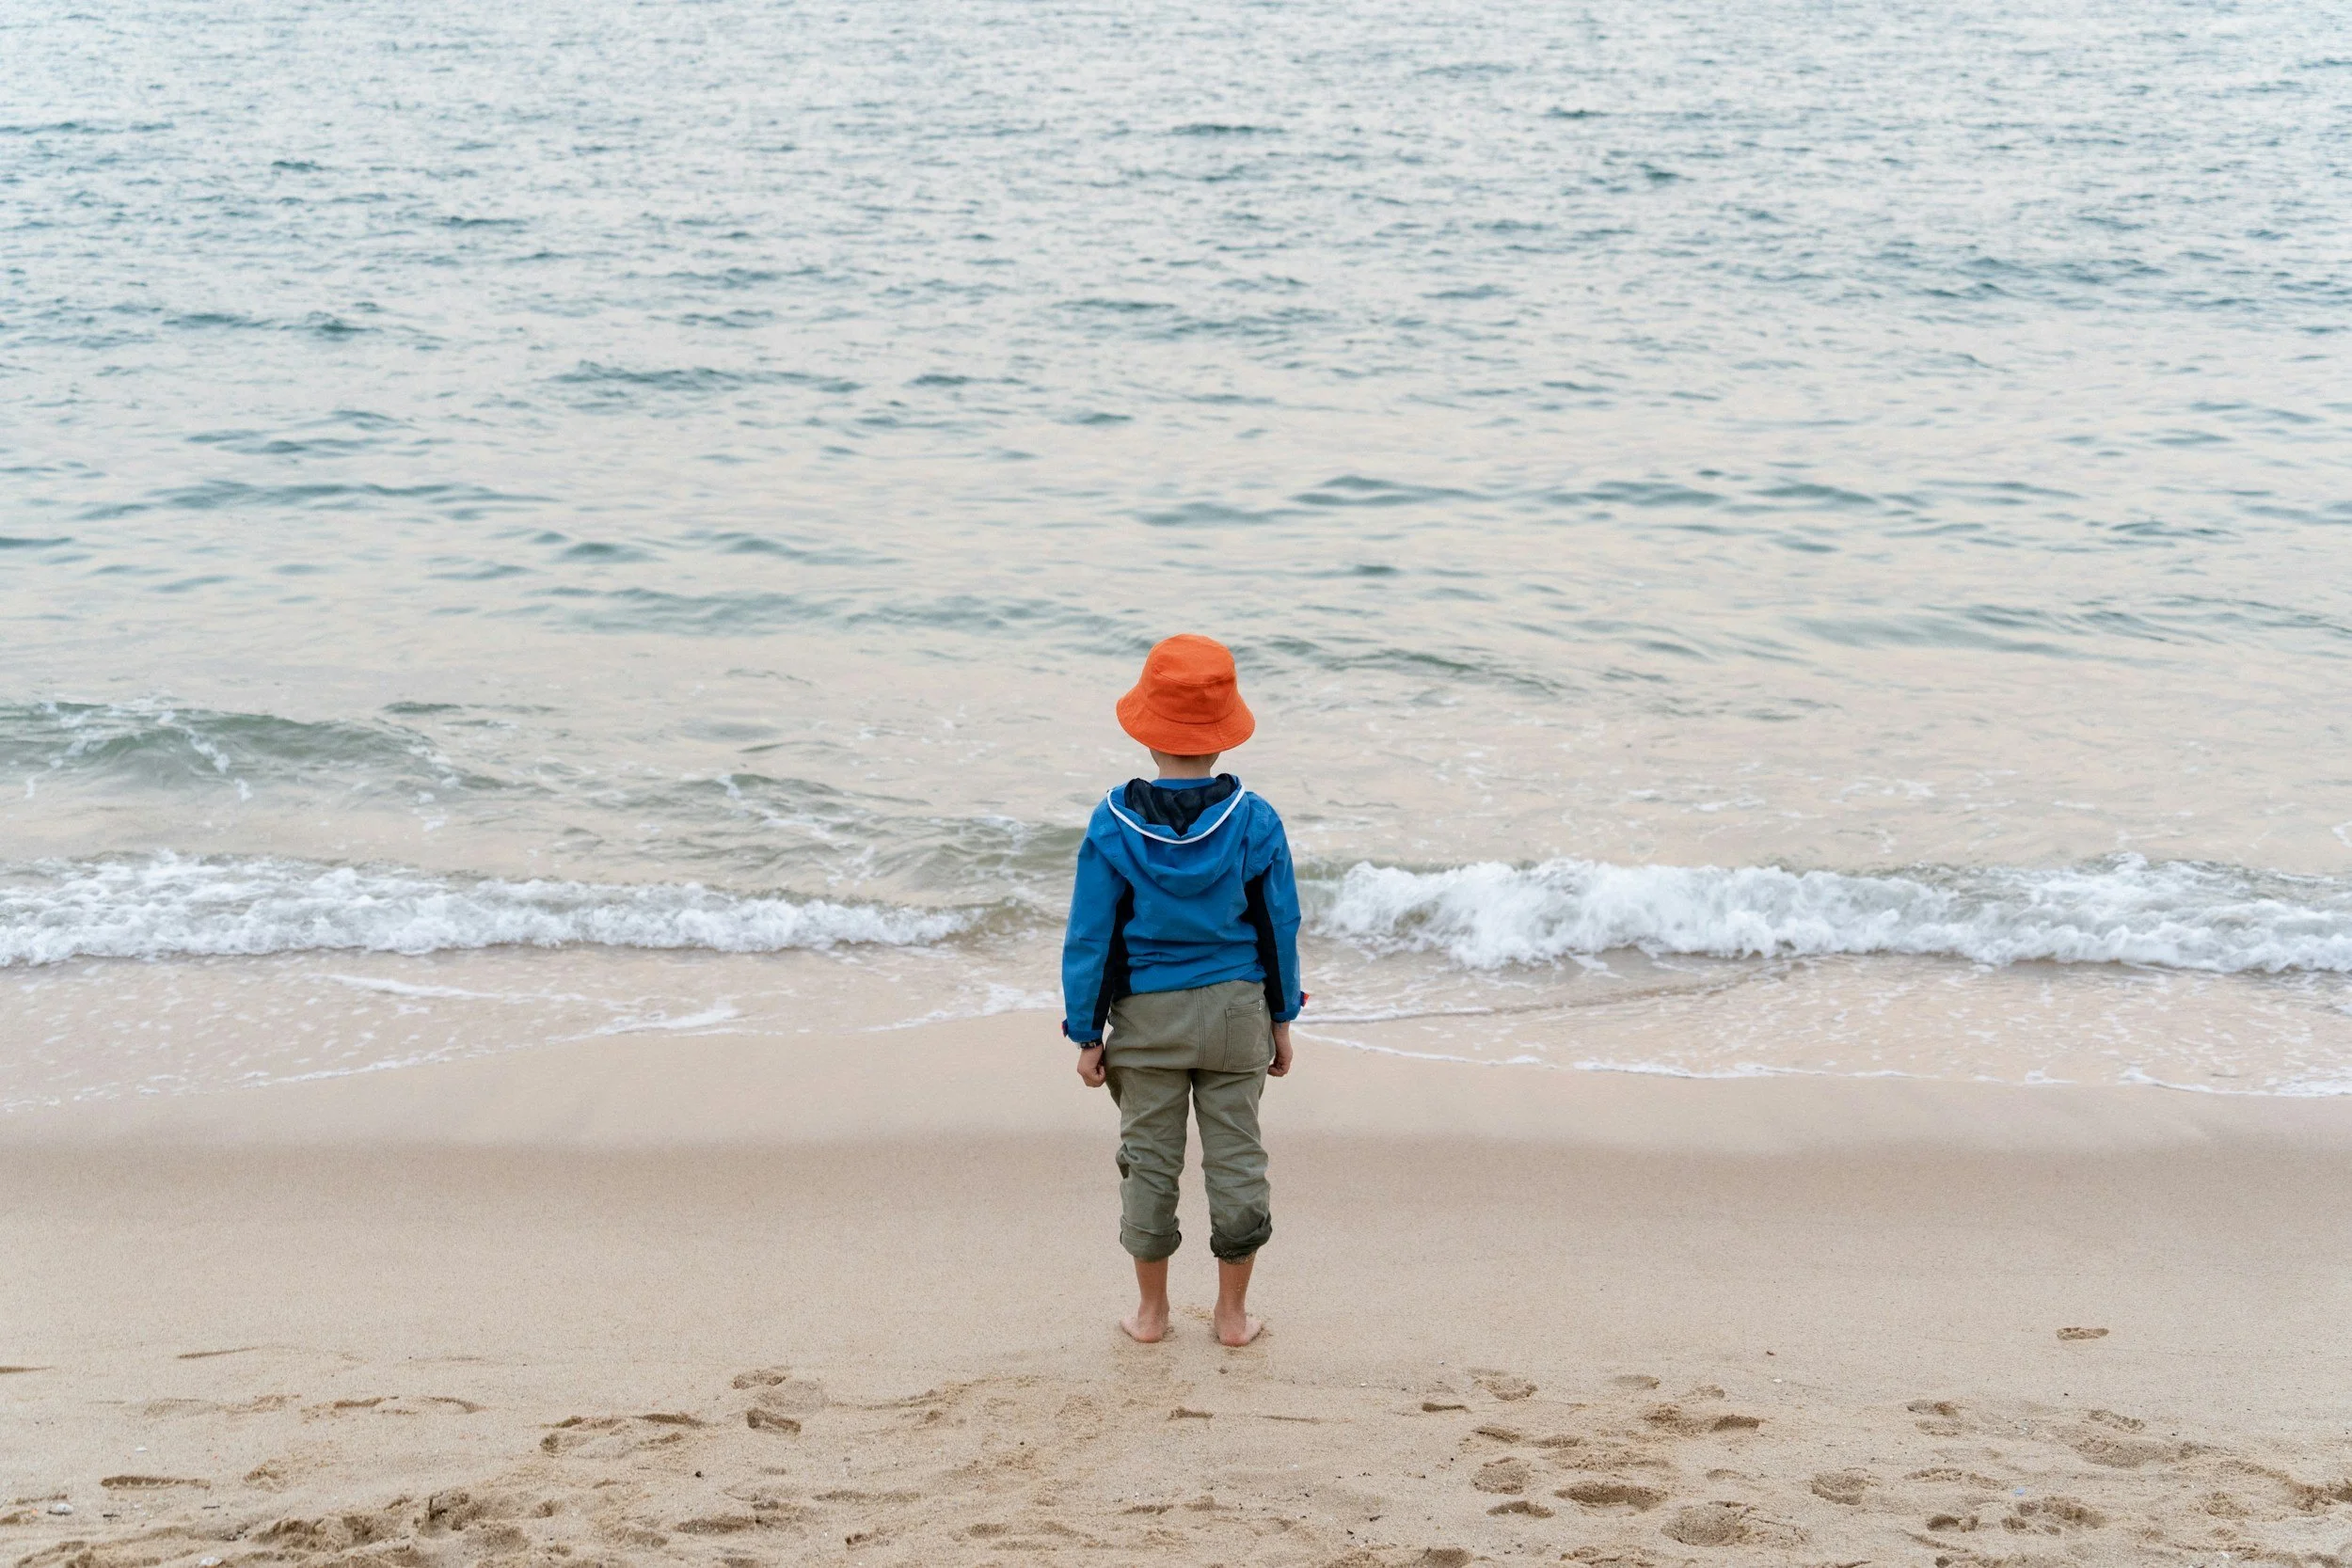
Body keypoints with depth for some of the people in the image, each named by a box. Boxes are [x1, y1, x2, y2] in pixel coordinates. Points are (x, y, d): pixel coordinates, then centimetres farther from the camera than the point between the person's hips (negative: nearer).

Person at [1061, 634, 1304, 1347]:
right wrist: (1281, 1018, 12)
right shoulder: (1254, 822, -9)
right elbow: (1279, 928, -1)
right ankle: (1233, 1314, 19)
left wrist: (1087, 1033, 2)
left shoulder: (1113, 826, -12)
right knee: (1236, 1155, 11)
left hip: (1147, 1018, -1)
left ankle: (1151, 1310, 23)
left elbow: (1091, 938, -7)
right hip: (1236, 1009, 1)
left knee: (1149, 1157, 12)